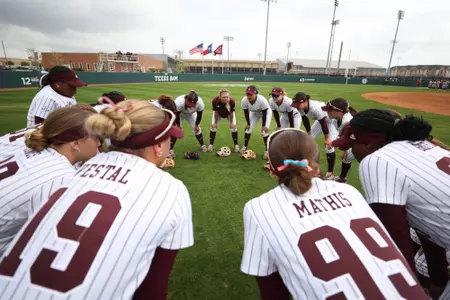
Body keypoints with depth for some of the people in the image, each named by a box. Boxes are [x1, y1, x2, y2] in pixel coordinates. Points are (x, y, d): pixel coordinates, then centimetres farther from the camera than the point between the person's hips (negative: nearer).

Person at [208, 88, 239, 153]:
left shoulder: (232, 101, -41)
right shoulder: (215, 100, -41)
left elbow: (231, 113, -23)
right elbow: (215, 112, -23)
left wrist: (231, 122, -12)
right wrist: (215, 122, -12)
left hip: (229, 113, 0)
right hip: (218, 113, 0)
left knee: (234, 126, -7)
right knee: (213, 126, -5)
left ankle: (236, 145, 9)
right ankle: (211, 144, 11)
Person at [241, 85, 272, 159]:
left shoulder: (262, 100, -39)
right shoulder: (244, 100, -29)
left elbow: (264, 113, -27)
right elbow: (246, 112, -13)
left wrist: (263, 125, -20)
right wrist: (248, 123, -9)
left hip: (266, 112, -4)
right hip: (254, 113, 4)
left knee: (264, 131, -14)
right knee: (248, 128, 1)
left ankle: (266, 150, -1)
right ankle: (245, 147, 18)